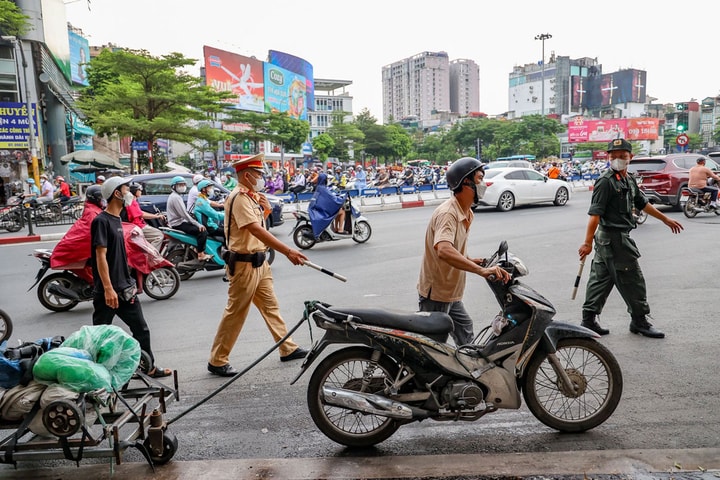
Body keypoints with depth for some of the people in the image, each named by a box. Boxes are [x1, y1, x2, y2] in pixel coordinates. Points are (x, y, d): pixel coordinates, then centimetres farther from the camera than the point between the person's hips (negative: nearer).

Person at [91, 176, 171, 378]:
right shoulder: (101, 220, -14)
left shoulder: (117, 219, 13)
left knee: (141, 329, 12)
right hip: (108, 291, -9)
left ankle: (150, 367, 21)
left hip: (124, 288, 9)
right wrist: (108, 288, -23)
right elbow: (100, 256, -19)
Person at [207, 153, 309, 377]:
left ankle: (288, 348, 26)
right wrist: (288, 251, -34)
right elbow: (257, 230, -29)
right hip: (244, 264, -9)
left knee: (271, 306, 15)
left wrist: (265, 209, 1)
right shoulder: (239, 197, -18)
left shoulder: (252, 196, 12)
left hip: (259, 262, 10)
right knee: (235, 313, -1)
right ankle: (217, 361, 11)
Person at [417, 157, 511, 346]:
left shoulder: (466, 213, 7)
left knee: (465, 333, 23)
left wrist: (470, 260, 9)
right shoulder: (447, 213, -26)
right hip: (436, 294, -10)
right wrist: (481, 270, -50)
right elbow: (443, 250, -44)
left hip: (452, 294, 10)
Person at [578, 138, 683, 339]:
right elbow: (595, 213, -21)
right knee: (632, 281, 1)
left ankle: (589, 320, 17)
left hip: (607, 239, 9)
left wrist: (666, 220, 34)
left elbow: (643, 204, 27)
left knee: (600, 279, 11)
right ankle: (639, 321, 16)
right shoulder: (605, 181, -14)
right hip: (614, 238, -9)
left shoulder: (629, 180, 14)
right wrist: (587, 243, -25)